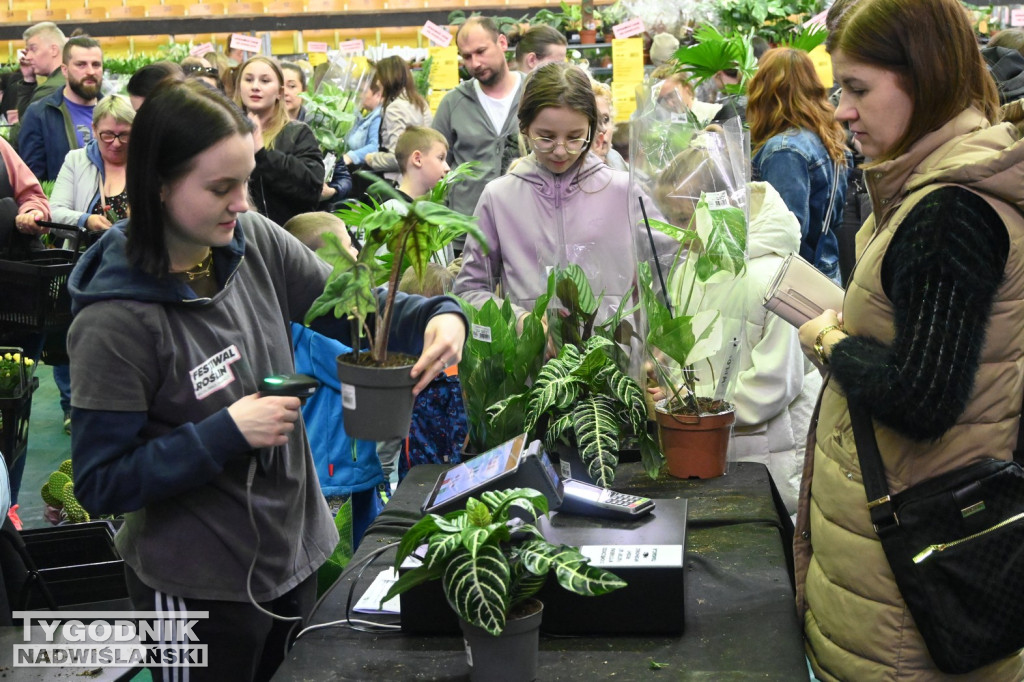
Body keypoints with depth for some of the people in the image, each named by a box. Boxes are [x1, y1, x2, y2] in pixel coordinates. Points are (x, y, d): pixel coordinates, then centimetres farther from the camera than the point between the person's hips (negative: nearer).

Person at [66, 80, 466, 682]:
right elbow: (101, 483, -18)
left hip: (296, 548, 6)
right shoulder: (116, 323, -23)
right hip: (200, 587, -6)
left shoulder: (252, 241, -8)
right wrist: (228, 432, -26)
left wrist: (438, 316, -15)